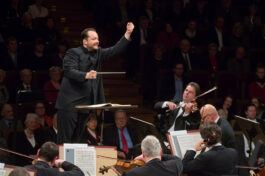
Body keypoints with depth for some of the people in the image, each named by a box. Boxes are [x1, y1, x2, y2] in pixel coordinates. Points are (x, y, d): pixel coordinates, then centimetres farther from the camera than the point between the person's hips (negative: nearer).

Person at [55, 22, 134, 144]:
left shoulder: (98, 53, 16)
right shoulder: (73, 53, -5)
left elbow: (115, 50, 8)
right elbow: (69, 71, -18)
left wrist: (128, 33, -1)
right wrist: (86, 75, -34)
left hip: (86, 103, 7)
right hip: (70, 102, -6)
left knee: (79, 137, 8)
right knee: (66, 137, -6)